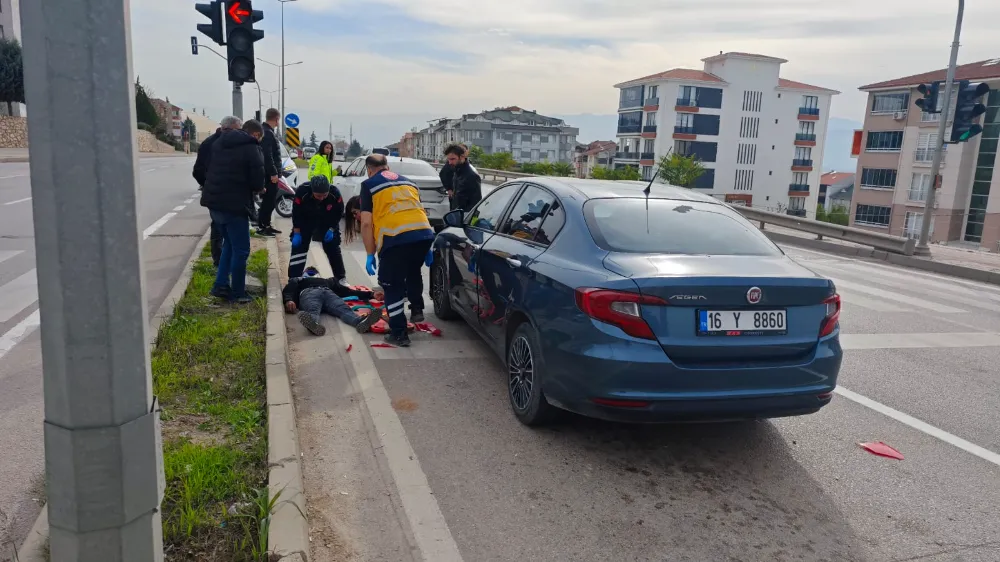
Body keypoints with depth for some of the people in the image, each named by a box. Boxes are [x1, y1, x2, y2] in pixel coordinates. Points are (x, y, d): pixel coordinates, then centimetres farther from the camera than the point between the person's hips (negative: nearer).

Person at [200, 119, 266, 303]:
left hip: (214, 201, 8)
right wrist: (257, 188, 10)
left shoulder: (219, 142, 14)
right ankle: (237, 293, 10)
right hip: (234, 205, -8)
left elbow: (208, 170, 19)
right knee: (240, 249, 4)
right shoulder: (252, 148, -9)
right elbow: (258, 182, -11)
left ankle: (221, 285, 21)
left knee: (229, 243, 23)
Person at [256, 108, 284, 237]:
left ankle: (266, 225, 21)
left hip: (270, 173, 10)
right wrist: (273, 173, -24)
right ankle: (261, 227, -5)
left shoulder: (266, 131, 18)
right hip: (269, 174, -10)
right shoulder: (267, 133, -15)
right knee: (268, 201, -8)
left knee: (270, 201, 14)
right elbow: (267, 155, -24)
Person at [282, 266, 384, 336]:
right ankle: (313, 324, -75)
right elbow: (288, 291, 18)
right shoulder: (298, 280, 40)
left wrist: (371, 294, 15)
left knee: (344, 309, -34)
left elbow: (347, 291, 31)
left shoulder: (329, 281, 45)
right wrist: (289, 300, -10)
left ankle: (361, 322, -66)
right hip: (309, 293, -1)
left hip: (329, 293, 2)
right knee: (312, 310, -40)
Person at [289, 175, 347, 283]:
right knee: (298, 247, -4)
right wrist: (296, 233, -17)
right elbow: (296, 214, -21)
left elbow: (339, 213, -13)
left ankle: (341, 277, 15)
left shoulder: (335, 193, -32)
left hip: (328, 222, 1)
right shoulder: (302, 192, -35)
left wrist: (331, 229, -15)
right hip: (306, 221, 0)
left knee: (333, 248, 2)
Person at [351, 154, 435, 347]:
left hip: (395, 238, -5)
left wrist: (370, 255, 8)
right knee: (413, 272, 34)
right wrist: (426, 249, 32)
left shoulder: (369, 185, 12)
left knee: (392, 285, 11)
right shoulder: (407, 181, 27)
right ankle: (417, 309, 35)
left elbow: (366, 223, 2)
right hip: (424, 233, 5)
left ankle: (399, 334, 14)